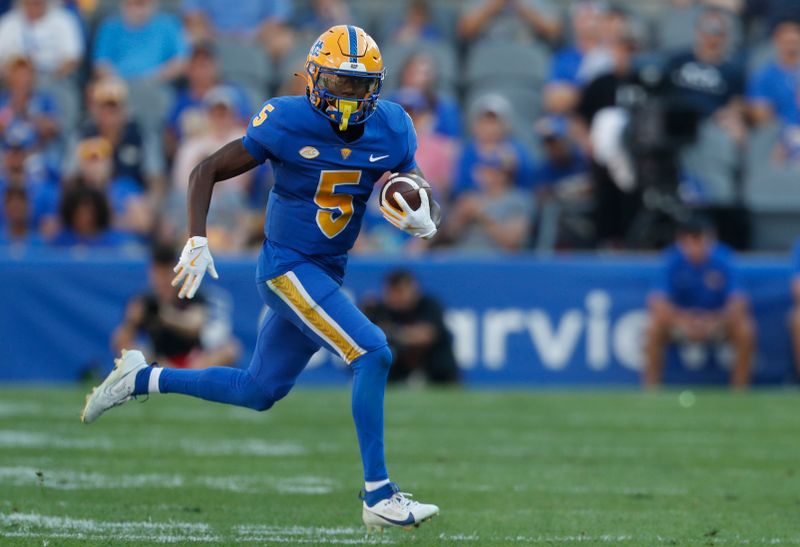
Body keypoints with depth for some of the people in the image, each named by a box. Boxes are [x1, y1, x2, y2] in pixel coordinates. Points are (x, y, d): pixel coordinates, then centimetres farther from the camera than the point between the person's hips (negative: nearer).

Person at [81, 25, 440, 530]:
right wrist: (197, 241, -17)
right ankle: (379, 497, -17)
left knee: (258, 391, 17)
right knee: (373, 353, -21)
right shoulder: (287, 123, -15)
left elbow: (421, 199, 9)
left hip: (327, 273, 7)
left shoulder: (390, 130, -1)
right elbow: (207, 171, -7)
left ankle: (142, 379, 34)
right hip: (287, 267, -7)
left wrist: (424, 221, -15)